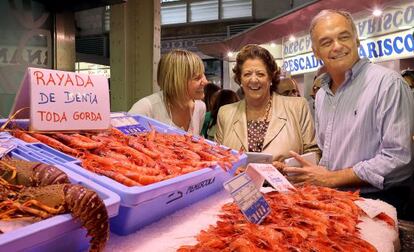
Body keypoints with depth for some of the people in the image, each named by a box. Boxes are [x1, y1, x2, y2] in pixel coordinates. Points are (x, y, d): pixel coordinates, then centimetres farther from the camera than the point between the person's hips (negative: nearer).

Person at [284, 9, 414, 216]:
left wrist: (331, 178, -14)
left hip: (376, 200, -6)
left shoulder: (387, 83, -12)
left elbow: (396, 157, -17)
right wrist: (313, 175, 2)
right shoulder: (322, 94, 12)